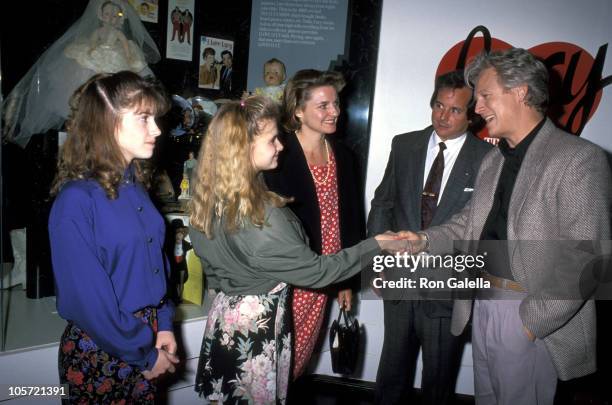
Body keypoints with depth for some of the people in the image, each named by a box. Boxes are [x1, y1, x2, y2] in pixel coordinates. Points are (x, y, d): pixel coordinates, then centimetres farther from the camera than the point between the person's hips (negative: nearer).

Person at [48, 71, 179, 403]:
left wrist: (163, 323, 0)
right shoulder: (76, 201, -21)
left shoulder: (134, 185, 2)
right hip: (100, 350, -6)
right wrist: (144, 356, -12)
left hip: (145, 338, 7)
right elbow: (88, 299, -20)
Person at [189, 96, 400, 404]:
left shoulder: (210, 199, -3)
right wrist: (373, 246, -12)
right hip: (256, 325, -7)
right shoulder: (261, 217, -29)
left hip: (225, 314, 8)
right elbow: (313, 271, -21)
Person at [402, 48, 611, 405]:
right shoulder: (493, 160, 11)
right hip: (483, 305, 7)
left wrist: (533, 319, -18)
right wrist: (425, 240, -2)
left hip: (532, 320, -7)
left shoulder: (580, 158, -14)